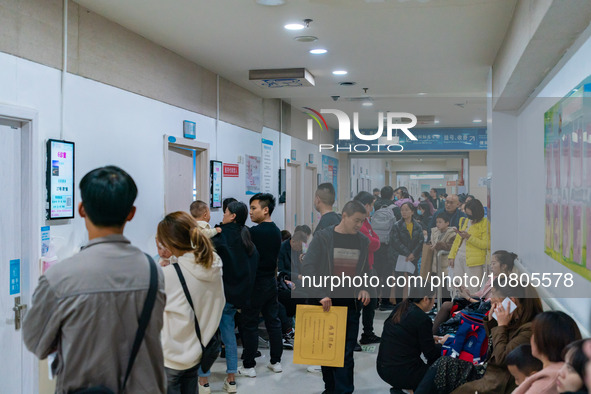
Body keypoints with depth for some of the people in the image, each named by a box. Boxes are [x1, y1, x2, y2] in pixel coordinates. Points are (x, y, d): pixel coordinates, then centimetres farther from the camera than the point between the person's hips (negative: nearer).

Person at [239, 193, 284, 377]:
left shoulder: (254, 232, -17)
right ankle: (276, 361, 21)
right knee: (273, 321, 13)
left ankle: (248, 366, 9)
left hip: (255, 283, -7)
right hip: (271, 281, 7)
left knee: (250, 324, 2)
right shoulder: (276, 231, 7)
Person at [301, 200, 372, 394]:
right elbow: (308, 268, -10)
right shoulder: (322, 237, -5)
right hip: (326, 304, -2)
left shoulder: (363, 241, 8)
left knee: (346, 354, -1)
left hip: (350, 305, 2)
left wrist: (365, 288, -1)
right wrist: (320, 295, -19)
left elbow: (368, 270, 19)